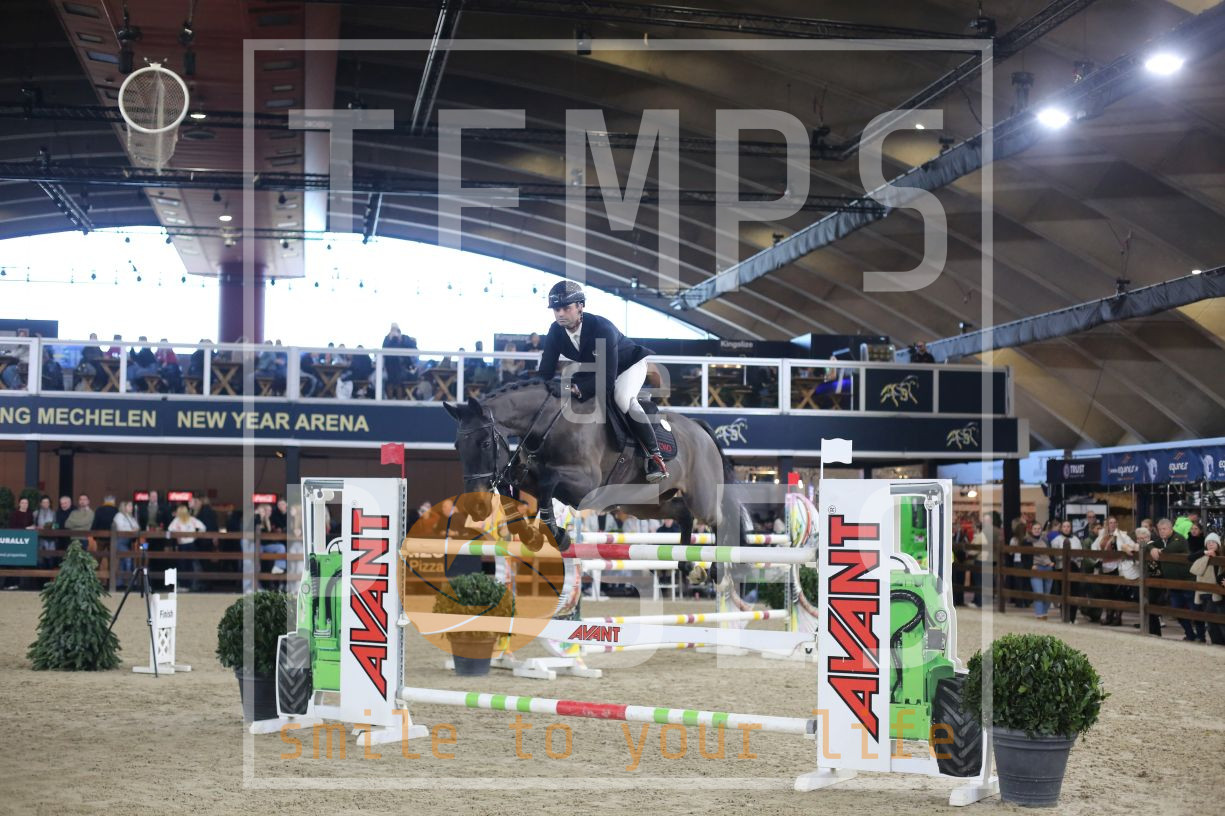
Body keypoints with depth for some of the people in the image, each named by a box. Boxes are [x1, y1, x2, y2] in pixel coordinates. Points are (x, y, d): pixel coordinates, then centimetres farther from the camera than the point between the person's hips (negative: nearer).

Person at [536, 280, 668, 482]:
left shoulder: (601, 328, -37)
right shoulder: (556, 332, -19)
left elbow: (607, 378, -42)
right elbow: (546, 372, -16)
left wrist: (579, 389, -53)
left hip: (629, 363, -7)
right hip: (594, 370, 7)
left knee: (623, 399, -35)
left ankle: (655, 457, -26)